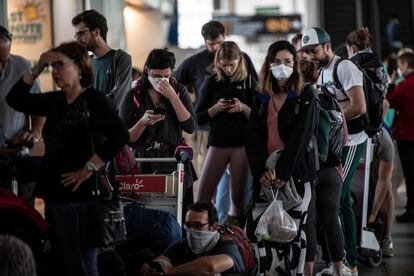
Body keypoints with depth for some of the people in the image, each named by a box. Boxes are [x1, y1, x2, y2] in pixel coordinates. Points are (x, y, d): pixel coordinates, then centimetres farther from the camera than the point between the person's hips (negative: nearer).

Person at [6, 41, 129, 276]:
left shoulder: (93, 99, -11)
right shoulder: (55, 101, 11)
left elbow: (119, 135, -24)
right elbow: (15, 100, 16)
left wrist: (89, 169, -20)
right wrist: (37, 69, 5)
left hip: (79, 197, -8)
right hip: (53, 195, 8)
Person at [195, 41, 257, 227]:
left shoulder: (249, 82, 2)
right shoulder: (212, 82, 5)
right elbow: (199, 118, 5)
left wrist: (244, 108, -16)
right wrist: (216, 108, -12)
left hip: (242, 144, -1)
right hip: (218, 144, 1)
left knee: (238, 196, 4)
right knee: (203, 195, -3)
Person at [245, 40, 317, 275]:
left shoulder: (306, 95, -1)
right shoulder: (262, 98, 12)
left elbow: (302, 136, -10)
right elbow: (253, 137, 4)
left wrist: (283, 172, -16)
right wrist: (262, 170, -11)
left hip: (297, 172, -4)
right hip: (267, 174, 4)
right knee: (255, 227, -1)